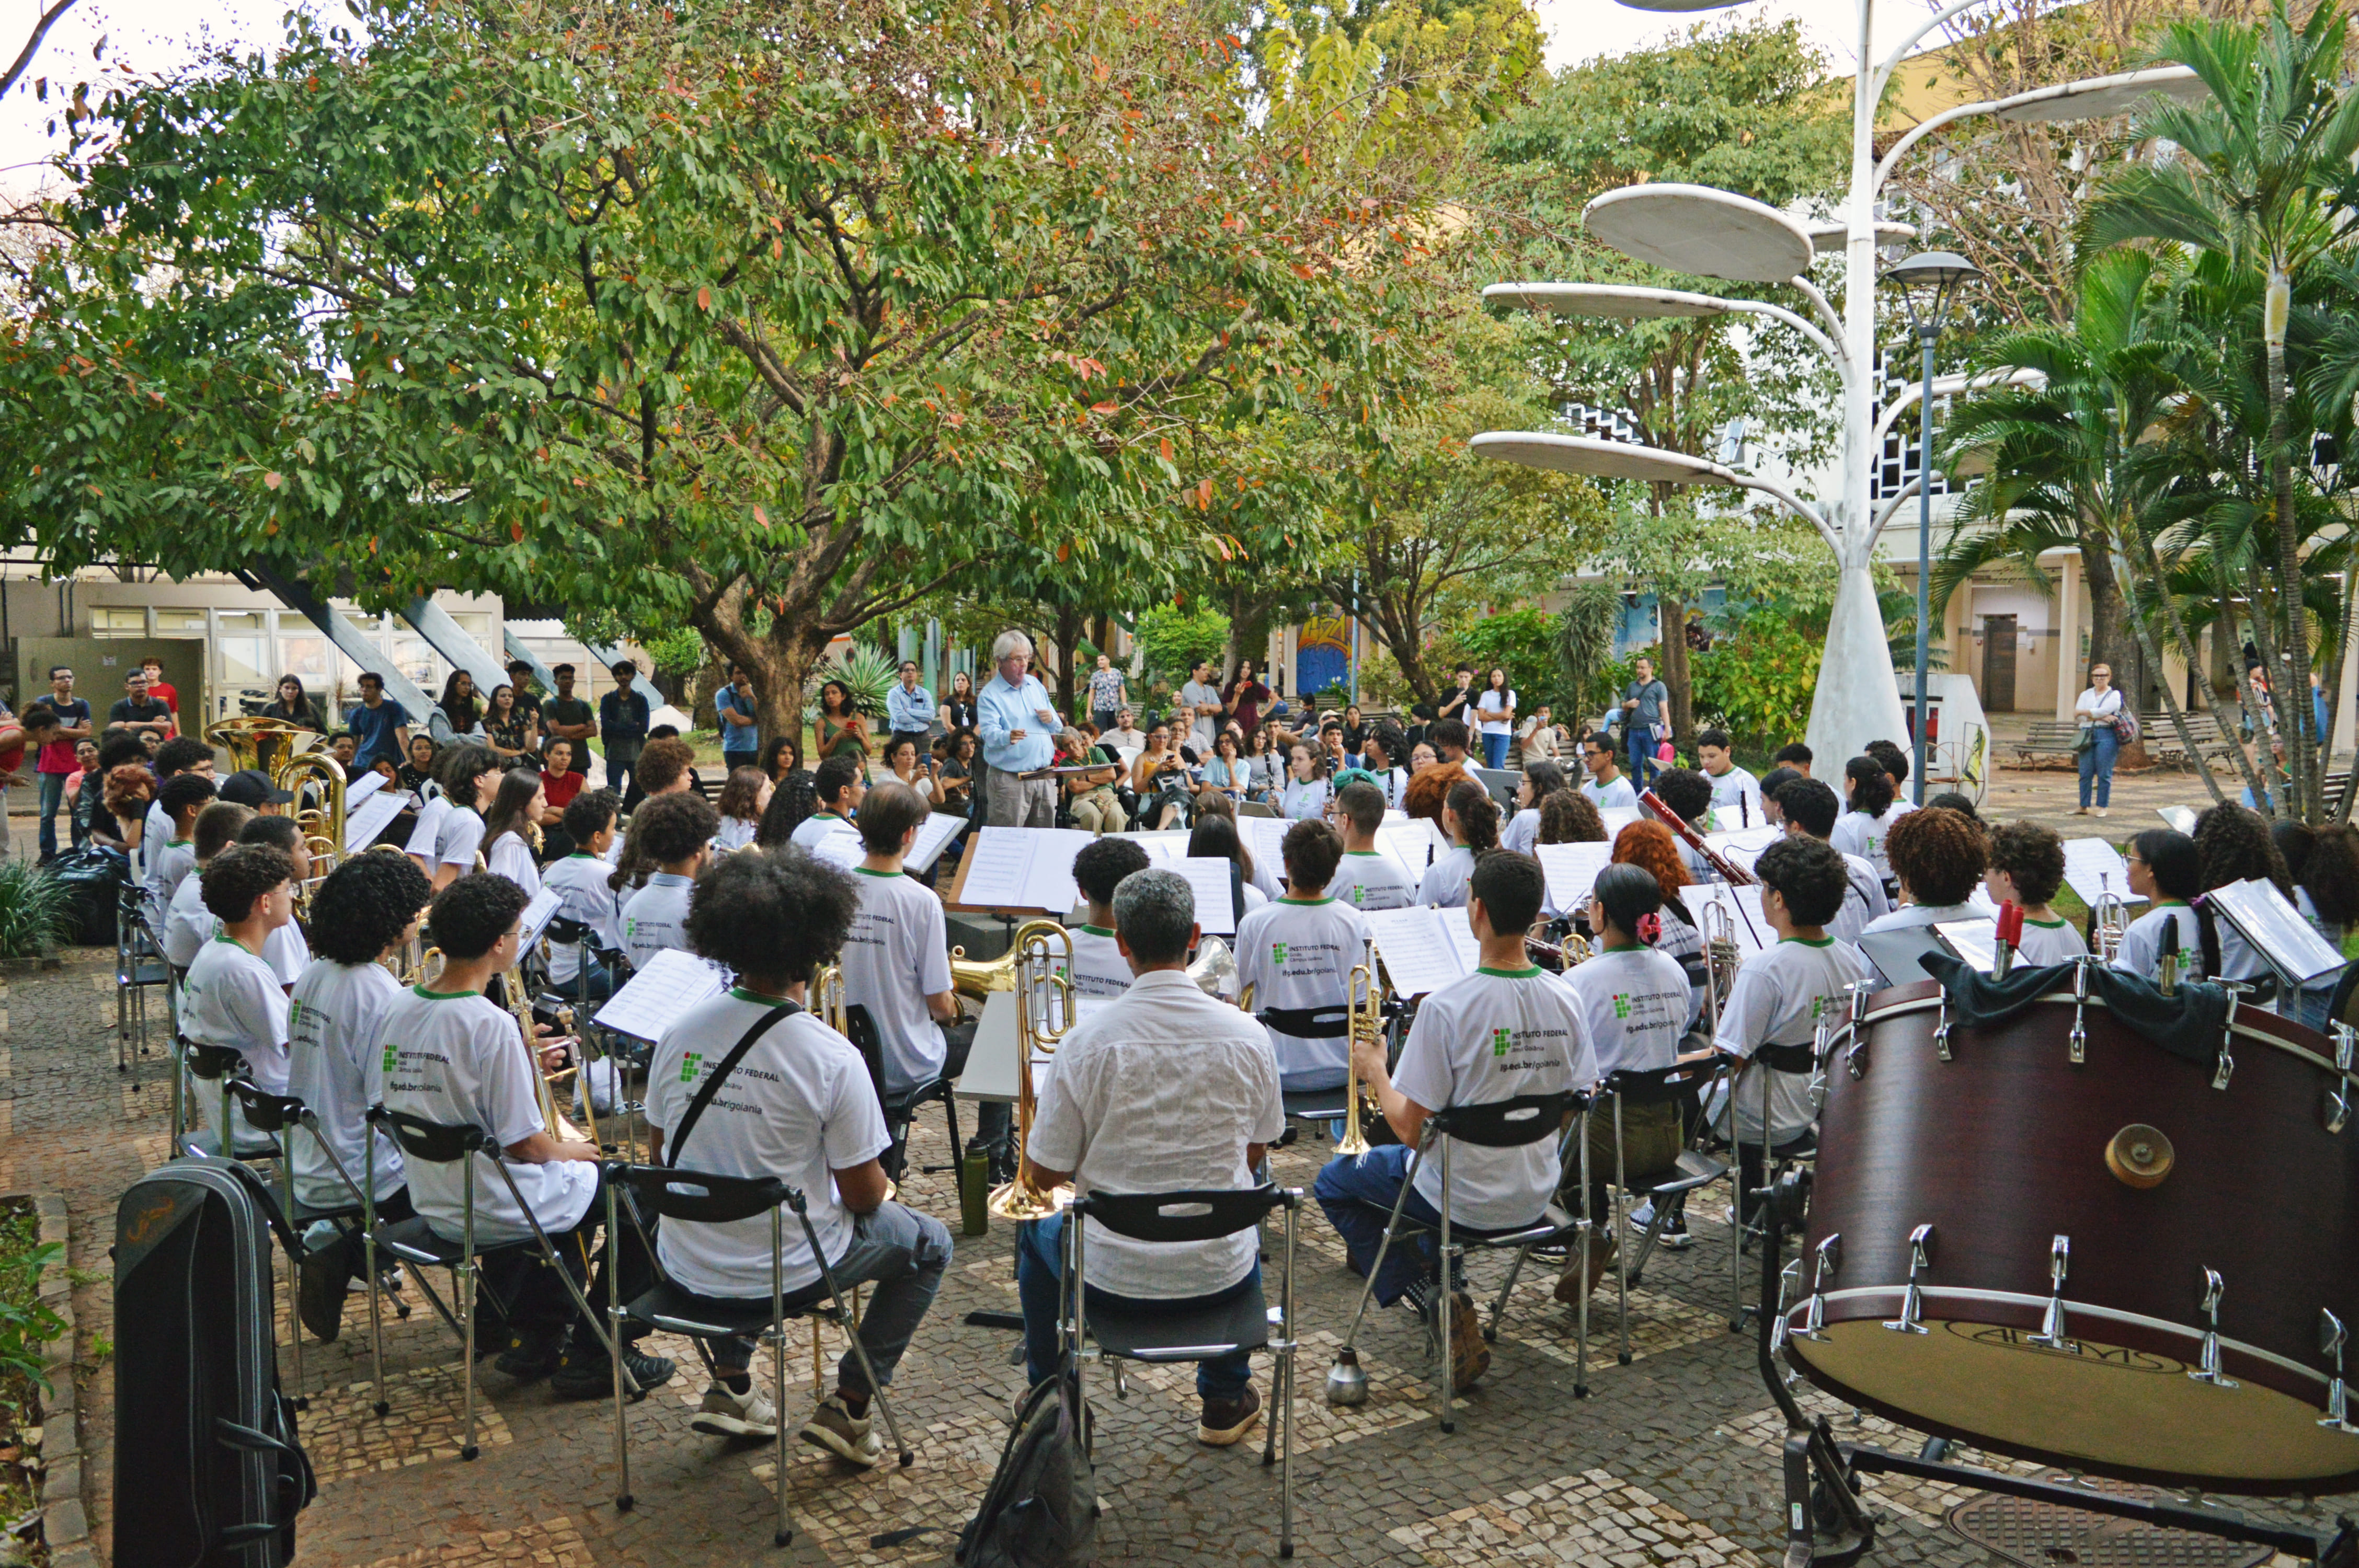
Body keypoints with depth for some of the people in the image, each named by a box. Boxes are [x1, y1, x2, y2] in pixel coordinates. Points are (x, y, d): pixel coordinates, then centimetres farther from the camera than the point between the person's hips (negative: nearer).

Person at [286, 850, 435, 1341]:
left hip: (308, 1168, 8)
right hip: (360, 1181, -8)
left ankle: (341, 1252, 17)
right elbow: (390, 1106, -25)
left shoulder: (311, 975, 3)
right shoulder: (381, 996, -23)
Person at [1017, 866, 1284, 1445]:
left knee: (1036, 1230, 31)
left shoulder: (1087, 1041, -19)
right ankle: (1225, 1400, 42)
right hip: (1218, 1274, 2)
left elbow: (1042, 1176, -10)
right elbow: (1254, 1155, 4)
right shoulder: (1245, 1034, -11)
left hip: (1115, 1277, -2)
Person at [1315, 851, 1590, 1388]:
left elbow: (1410, 1129, -21)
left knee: (1333, 1181, 17)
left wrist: (1374, 1068, -4)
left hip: (1465, 1201, -6)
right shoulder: (1565, 999, -9)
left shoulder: (1446, 1007, -26)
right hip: (1536, 1195, 6)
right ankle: (1442, 1282, 30)